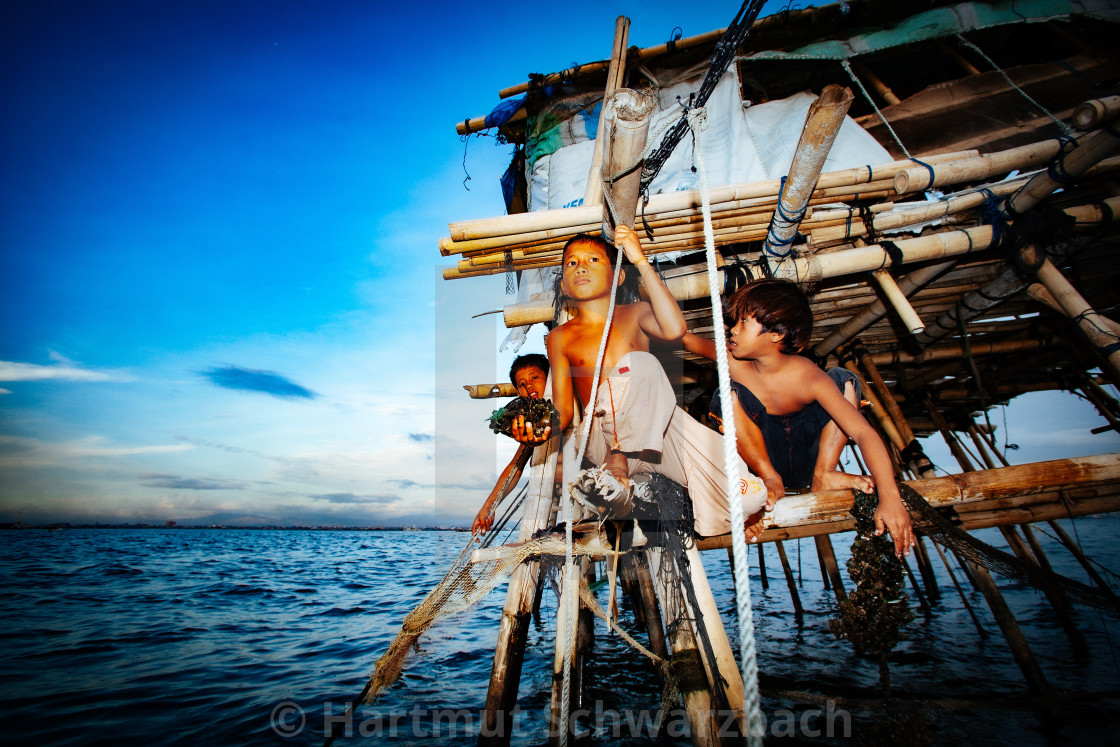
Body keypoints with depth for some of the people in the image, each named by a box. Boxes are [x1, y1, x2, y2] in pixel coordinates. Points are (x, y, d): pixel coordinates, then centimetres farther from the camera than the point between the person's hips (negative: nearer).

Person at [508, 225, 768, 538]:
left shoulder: (634, 314, 10)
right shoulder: (560, 338, 11)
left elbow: (675, 329, -15)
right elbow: (563, 409, 5)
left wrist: (640, 260, -12)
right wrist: (544, 427, -20)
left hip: (659, 426, 1)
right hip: (605, 437, -1)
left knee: (748, 497, -21)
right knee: (639, 364, -32)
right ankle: (618, 460, -14)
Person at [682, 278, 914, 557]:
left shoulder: (807, 377, -24)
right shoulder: (733, 359, -17)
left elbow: (864, 432, -29)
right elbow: (698, 343, 5)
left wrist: (889, 497, -39)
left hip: (804, 458, 0)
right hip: (762, 458, 0)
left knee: (845, 380, -14)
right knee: (728, 396, -26)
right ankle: (770, 479, -11)